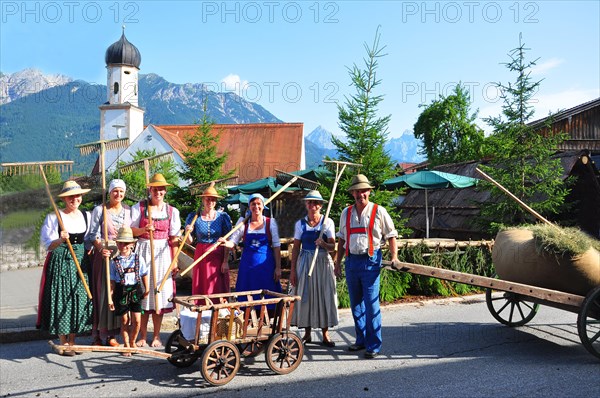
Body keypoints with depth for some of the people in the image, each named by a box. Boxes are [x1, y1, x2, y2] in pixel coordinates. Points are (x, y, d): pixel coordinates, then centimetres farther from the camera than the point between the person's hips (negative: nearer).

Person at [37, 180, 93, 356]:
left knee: (79, 299, 6)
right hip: (60, 262, -4)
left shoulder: (87, 216, 8)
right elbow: (49, 245, -8)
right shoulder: (53, 217, -6)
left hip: (81, 262, 4)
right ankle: (63, 343, 13)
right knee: (61, 299, -1)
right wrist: (61, 240, -27)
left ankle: (72, 341, 19)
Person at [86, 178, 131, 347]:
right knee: (101, 293, -2)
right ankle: (97, 335, 7)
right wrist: (101, 247, -21)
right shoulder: (99, 210, 0)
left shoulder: (129, 211, 10)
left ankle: (111, 334, 15)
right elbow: (93, 234, -4)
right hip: (103, 255, -3)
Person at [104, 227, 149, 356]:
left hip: (135, 291, 0)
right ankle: (126, 345, 21)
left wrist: (146, 290, 7)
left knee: (137, 320, -1)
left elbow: (144, 275, 7)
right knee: (124, 321, 7)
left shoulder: (138, 259, 0)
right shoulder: (114, 261, -1)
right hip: (121, 292, 0)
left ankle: (132, 342, 22)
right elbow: (112, 281, 2)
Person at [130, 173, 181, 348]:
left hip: (162, 254, 1)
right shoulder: (139, 207, 4)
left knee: (160, 293, 3)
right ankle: (143, 336, 10)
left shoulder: (172, 211, 8)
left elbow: (173, 238, 6)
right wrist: (144, 230, -19)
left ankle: (156, 336, 14)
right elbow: (130, 230, 1)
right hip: (143, 251, -1)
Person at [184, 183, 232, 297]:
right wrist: (188, 233, -16)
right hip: (201, 257, 1)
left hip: (218, 257, -1)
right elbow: (190, 242, 5)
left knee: (218, 290, 0)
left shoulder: (223, 217, 0)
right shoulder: (194, 217, 3)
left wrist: (226, 261, -8)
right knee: (201, 290, 2)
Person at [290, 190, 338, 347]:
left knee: (325, 296, 1)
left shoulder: (328, 222, 0)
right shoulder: (300, 223, 4)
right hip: (305, 262, 1)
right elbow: (296, 248, 5)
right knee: (305, 296, 3)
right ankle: (307, 333, 17)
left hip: (323, 263, -1)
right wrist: (293, 270, 1)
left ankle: (325, 334, 12)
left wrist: (323, 244, -27)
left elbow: (332, 247, -5)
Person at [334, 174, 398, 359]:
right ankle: (361, 340, 25)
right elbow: (342, 239, 17)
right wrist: (338, 263, 15)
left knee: (371, 304, -7)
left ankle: (374, 345, 2)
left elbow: (391, 235, 1)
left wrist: (394, 257, -11)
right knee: (355, 303, 12)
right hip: (352, 261, 5)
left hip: (370, 261, -5)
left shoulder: (379, 212, -1)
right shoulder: (346, 213, 12)